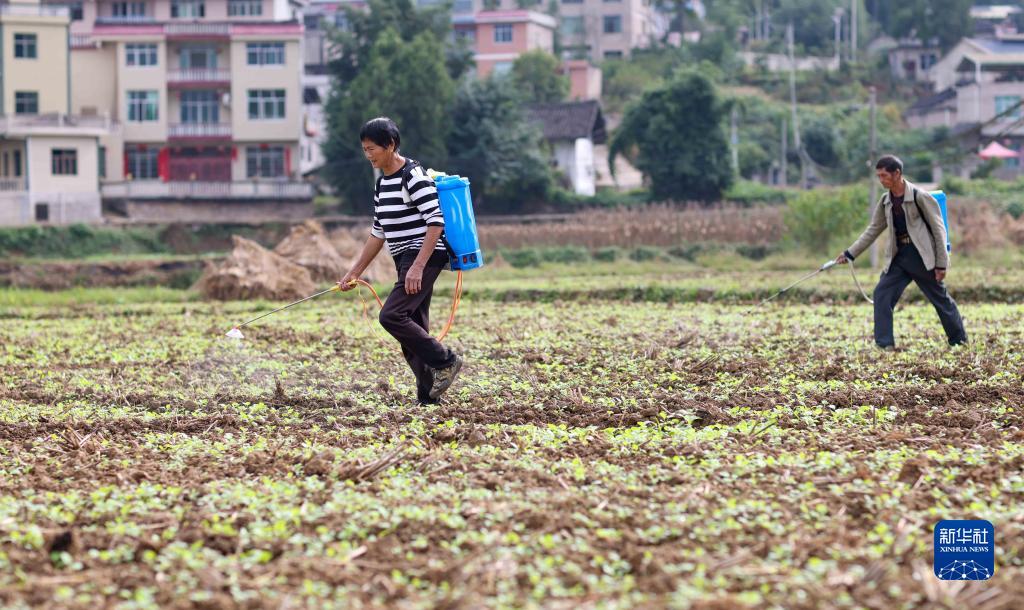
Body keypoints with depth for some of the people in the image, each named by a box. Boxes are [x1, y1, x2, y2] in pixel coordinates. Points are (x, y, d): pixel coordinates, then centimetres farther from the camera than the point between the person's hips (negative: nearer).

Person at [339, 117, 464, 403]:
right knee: (412, 330, 5)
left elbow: (436, 221, -19)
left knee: (391, 316, -20)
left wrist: (418, 267, -24)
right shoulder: (382, 183, 15)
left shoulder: (413, 177, -13)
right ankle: (428, 396, 7)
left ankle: (445, 361, -9)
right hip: (406, 261, 10)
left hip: (425, 257, -9)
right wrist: (355, 271, 21)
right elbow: (378, 232, 22)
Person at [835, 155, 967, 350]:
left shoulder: (919, 196, -12)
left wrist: (941, 263, -12)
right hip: (899, 257, 6)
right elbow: (873, 230, 14)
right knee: (882, 294, -8)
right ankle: (884, 344, -6)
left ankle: (959, 340, 20)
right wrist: (850, 253, 9)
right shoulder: (885, 201, 6)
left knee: (941, 299, 5)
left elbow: (938, 229, -10)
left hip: (922, 256, -6)